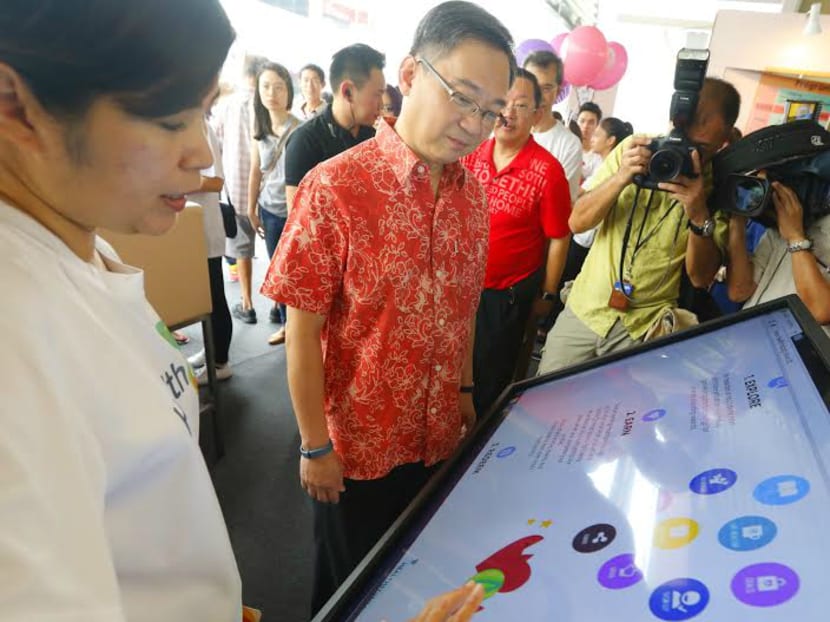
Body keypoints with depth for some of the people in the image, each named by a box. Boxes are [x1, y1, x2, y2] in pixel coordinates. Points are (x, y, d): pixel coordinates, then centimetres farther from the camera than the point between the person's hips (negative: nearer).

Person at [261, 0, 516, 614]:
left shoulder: (472, 190, -1)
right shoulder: (335, 187, -19)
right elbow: (303, 330, -16)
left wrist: (464, 390, 13)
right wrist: (315, 445, -12)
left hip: (441, 435, 5)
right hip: (359, 444, -4)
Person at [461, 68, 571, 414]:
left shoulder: (547, 171, -17)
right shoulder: (472, 155, -2)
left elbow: (559, 238, -9)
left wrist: (546, 294, -4)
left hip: (507, 294, -5)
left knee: (490, 379, 13)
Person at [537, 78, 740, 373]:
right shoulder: (633, 149, -4)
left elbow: (701, 277, -11)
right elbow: (577, 222, -6)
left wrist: (699, 215, -27)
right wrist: (621, 177, -23)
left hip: (644, 328, -1)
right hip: (584, 308, 2)